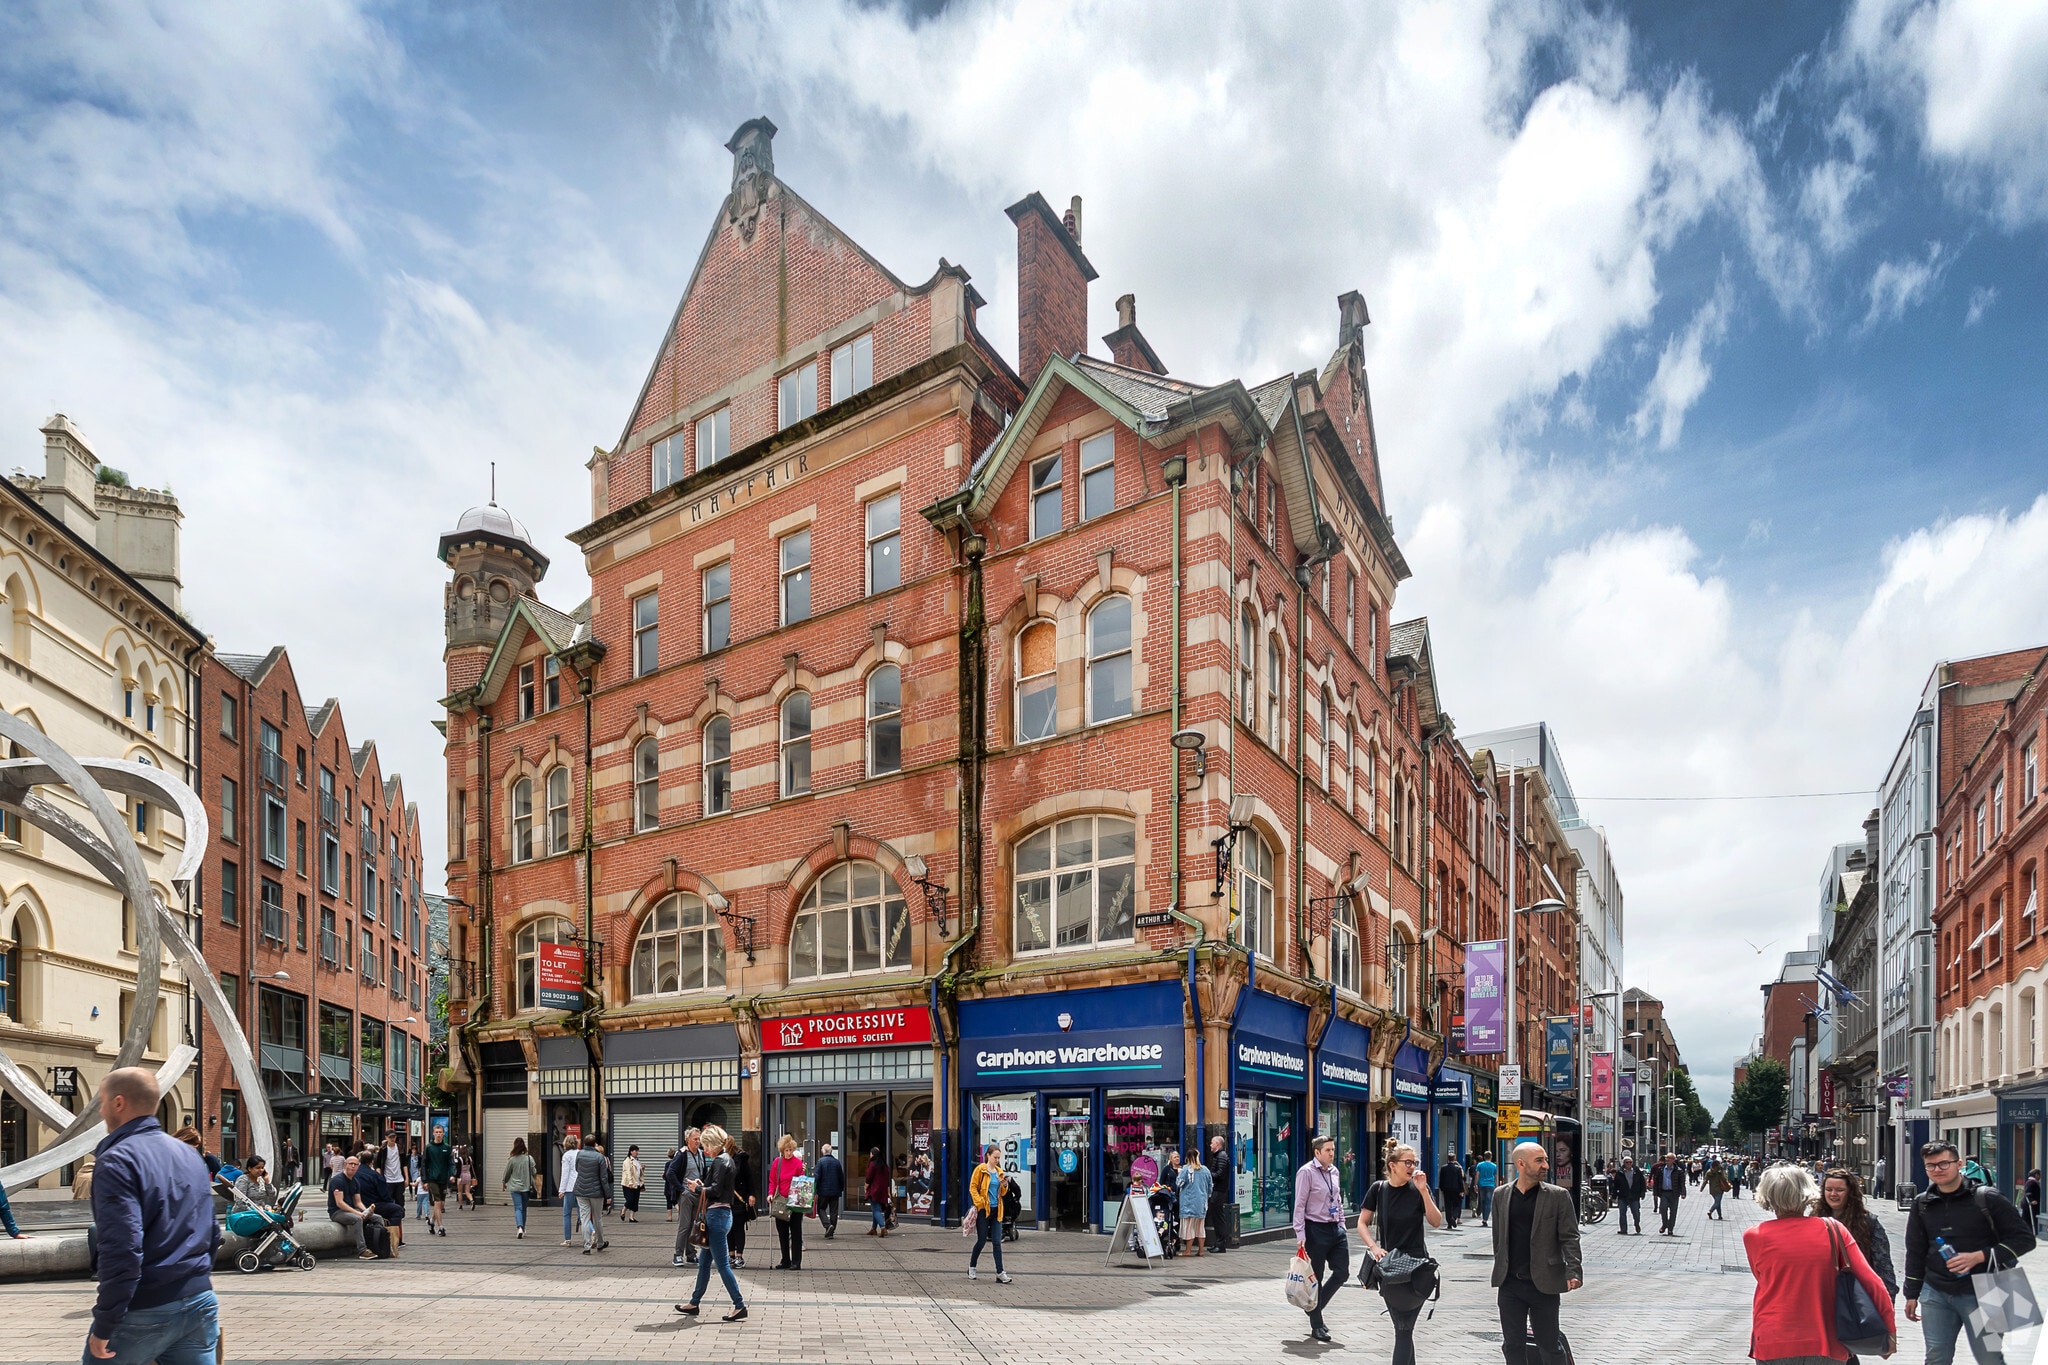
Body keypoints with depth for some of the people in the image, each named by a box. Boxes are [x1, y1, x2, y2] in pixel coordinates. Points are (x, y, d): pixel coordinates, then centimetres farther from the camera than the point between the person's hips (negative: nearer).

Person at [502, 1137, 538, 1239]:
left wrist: (503, 1184, 20)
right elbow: (534, 1173, 3)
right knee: (524, 1208, 15)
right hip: (526, 1187, 2)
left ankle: (520, 1227, -24)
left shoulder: (512, 1160, -9)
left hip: (515, 1188, -2)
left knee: (518, 1208, -3)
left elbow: (506, 1174, 2)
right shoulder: (529, 1158, -5)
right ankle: (522, 1229, 24)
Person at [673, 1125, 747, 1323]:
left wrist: (698, 1188, -6)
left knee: (722, 1263, -7)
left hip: (717, 1215, -11)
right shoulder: (726, 1160, 15)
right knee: (704, 1262, 18)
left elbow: (715, 1190, -21)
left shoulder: (720, 1162, -14)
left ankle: (739, 1306, -5)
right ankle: (694, 1303, 29)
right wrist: (703, 1186, 8)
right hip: (722, 1213, 11)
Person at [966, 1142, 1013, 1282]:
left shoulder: (999, 1171, 12)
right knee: (981, 1241, 3)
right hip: (984, 1210, -4)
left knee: (997, 1242, 0)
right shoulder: (980, 1169, -5)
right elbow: (973, 1187, -7)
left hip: (996, 1211, 4)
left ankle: (1000, 1272, -2)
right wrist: (979, 1202, -17)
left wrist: (1004, 1185, -2)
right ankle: (971, 1268, 23)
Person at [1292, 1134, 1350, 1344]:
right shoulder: (1306, 1172, -13)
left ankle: (1315, 1307, 28)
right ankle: (1316, 1326, 15)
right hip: (1316, 1229, -7)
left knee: (1342, 1272, 7)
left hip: (1335, 1228, 7)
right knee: (1316, 1277, 3)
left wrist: (1342, 1224, 14)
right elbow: (1299, 1205, -14)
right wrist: (1300, 1235, -18)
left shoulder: (1333, 1171, 9)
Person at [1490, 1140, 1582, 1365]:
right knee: (1512, 1344, 11)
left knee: (1549, 1346, 5)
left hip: (1543, 1284, -3)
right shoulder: (1501, 1195, 5)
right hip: (1510, 1285, 3)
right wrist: (1501, 1271, 11)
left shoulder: (1558, 1196, -3)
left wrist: (1573, 1271, -18)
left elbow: (1569, 1237, -6)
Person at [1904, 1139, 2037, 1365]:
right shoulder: (1922, 1204, 5)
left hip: (1980, 1293, -4)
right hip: (1935, 1294, 4)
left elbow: (2024, 1238, -7)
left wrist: (1979, 1257, -18)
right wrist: (1911, 1294, 13)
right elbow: (1915, 1252, 12)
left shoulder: (1987, 1199, -8)